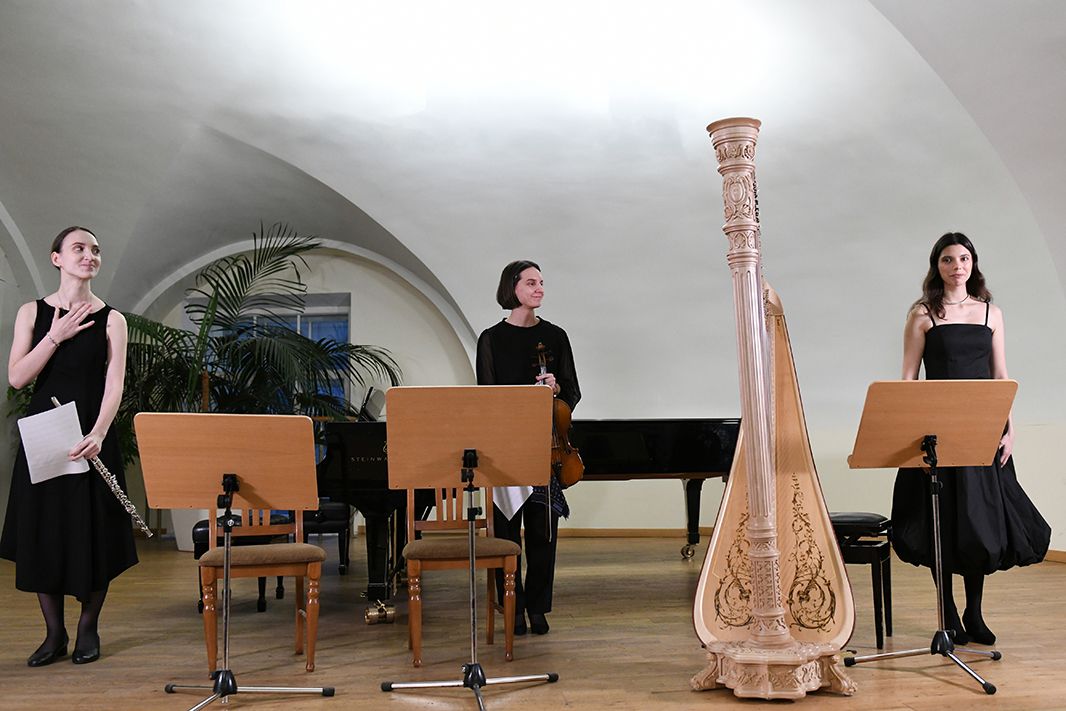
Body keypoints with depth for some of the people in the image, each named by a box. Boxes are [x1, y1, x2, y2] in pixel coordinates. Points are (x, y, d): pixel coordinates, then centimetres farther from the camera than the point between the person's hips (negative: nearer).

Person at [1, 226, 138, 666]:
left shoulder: (111, 320, 0)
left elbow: (114, 385, -10)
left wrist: (98, 434, -26)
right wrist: (56, 336, -13)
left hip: (91, 437, -1)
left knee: (93, 534, 3)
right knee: (42, 531, 5)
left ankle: (88, 629, 21)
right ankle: (54, 633, 19)